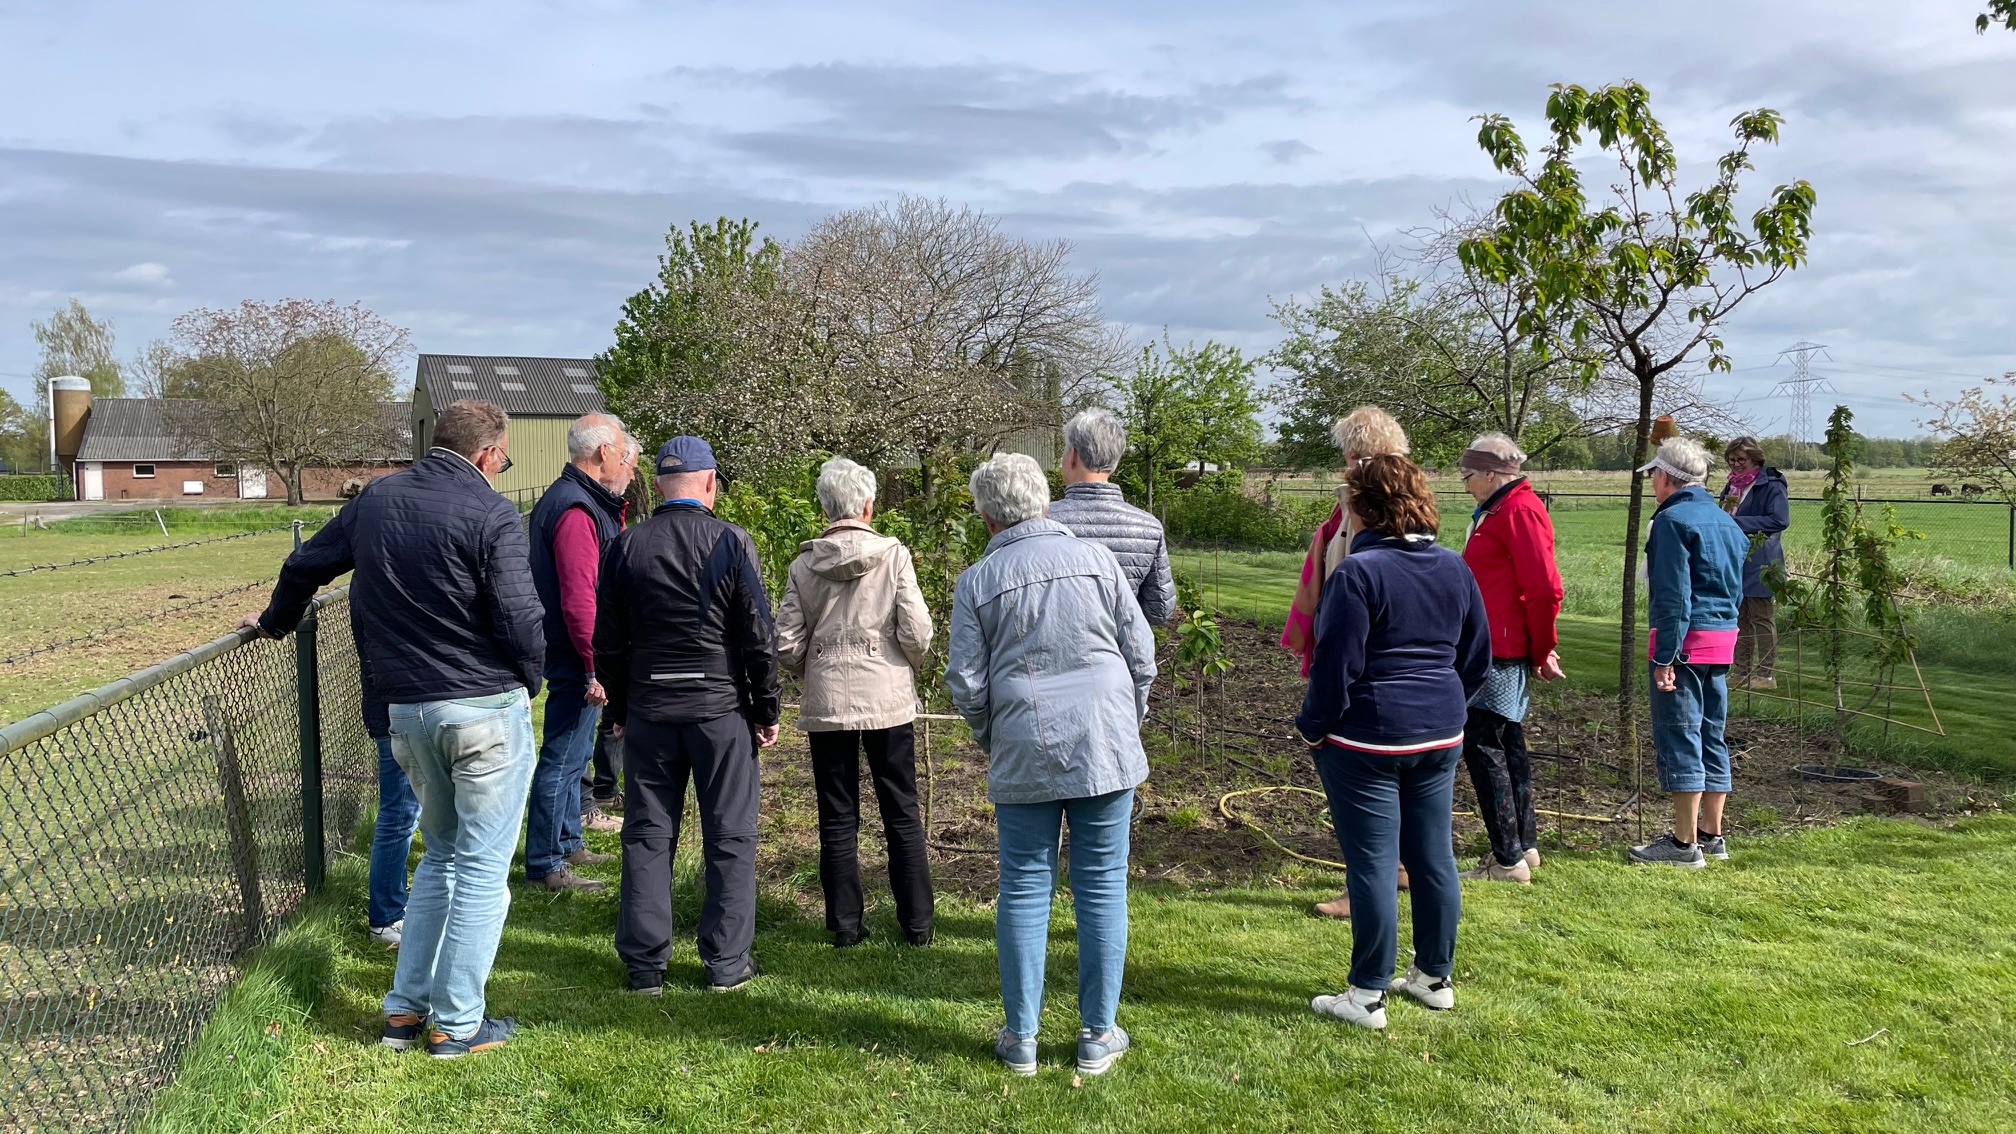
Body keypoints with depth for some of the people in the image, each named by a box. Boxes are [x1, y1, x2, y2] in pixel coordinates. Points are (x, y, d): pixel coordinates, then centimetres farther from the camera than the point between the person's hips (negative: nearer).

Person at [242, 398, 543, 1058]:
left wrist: (274, 624, 38)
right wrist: (530, 680, 2)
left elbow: (304, 565, 20)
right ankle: (456, 1023, 10)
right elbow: (519, 618, -17)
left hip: (406, 709, 6)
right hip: (487, 710, -6)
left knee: (439, 856, 22)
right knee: (482, 868, 4)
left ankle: (406, 1008, 23)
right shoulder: (490, 515, -13)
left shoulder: (376, 500, 8)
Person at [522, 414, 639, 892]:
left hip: (574, 659, 11)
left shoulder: (586, 501, 13)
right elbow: (578, 600, -27)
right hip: (577, 659, -11)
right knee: (562, 759, -3)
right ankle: (543, 865, 5)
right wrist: (596, 668, -26)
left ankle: (569, 844, 34)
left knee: (572, 753, 21)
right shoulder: (576, 510, -22)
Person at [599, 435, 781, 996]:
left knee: (646, 834, 10)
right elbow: (759, 636, -7)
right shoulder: (731, 542, -7)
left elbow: (607, 642, 8)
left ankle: (645, 964, 15)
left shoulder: (625, 546, 3)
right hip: (721, 708, -3)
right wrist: (767, 710, 2)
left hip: (648, 711, 3)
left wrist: (619, 709, 18)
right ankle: (726, 962, 12)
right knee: (730, 835, 7)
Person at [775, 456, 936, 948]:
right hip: (888, 701, -1)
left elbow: (786, 646, -2)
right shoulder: (893, 555, -7)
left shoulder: (804, 565, -1)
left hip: (826, 704, 2)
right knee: (902, 814, 9)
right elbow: (917, 633, -10)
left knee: (837, 818, 10)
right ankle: (917, 922, 15)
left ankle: (845, 924, 15)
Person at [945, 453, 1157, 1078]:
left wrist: (990, 741, 16)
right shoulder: (1095, 558, 3)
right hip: (1105, 747, 1)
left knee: (1024, 888, 9)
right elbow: (1141, 654, 3)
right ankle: (1098, 1035, 15)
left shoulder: (977, 581, 1)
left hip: (1023, 755, 0)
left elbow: (966, 681, -1)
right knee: (1102, 886, 7)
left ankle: (1021, 1038, 16)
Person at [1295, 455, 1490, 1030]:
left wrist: (1313, 726, -3)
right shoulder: (1454, 568, 7)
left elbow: (1337, 664, -15)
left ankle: (1368, 996, 6)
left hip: (1367, 739, -7)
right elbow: (1478, 658, 14)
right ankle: (1435, 977, 26)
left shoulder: (1358, 572, -15)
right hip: (1440, 738, 7)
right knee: (1433, 856, 14)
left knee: (1372, 863, -1)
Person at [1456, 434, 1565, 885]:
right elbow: (1536, 588, 24)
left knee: (1482, 746, -7)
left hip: (1500, 654, -11)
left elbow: (1544, 589, -21)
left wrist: (1541, 652, -12)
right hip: (1501, 650, 11)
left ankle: (1508, 860, -2)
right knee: (1508, 746, 17)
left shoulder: (1519, 511, -16)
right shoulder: (1500, 510, 17)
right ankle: (1524, 845, 28)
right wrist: (1538, 649, 20)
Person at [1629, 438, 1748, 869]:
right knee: (1710, 736, 14)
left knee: (1678, 737, -4)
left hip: (1686, 639, -9)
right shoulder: (1727, 522, 16)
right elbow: (1736, 590, 21)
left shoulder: (1672, 520, -11)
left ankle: (1685, 843, -2)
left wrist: (1664, 658, -17)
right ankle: (1711, 835, 20)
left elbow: (1673, 596, -17)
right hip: (1723, 639, 9)